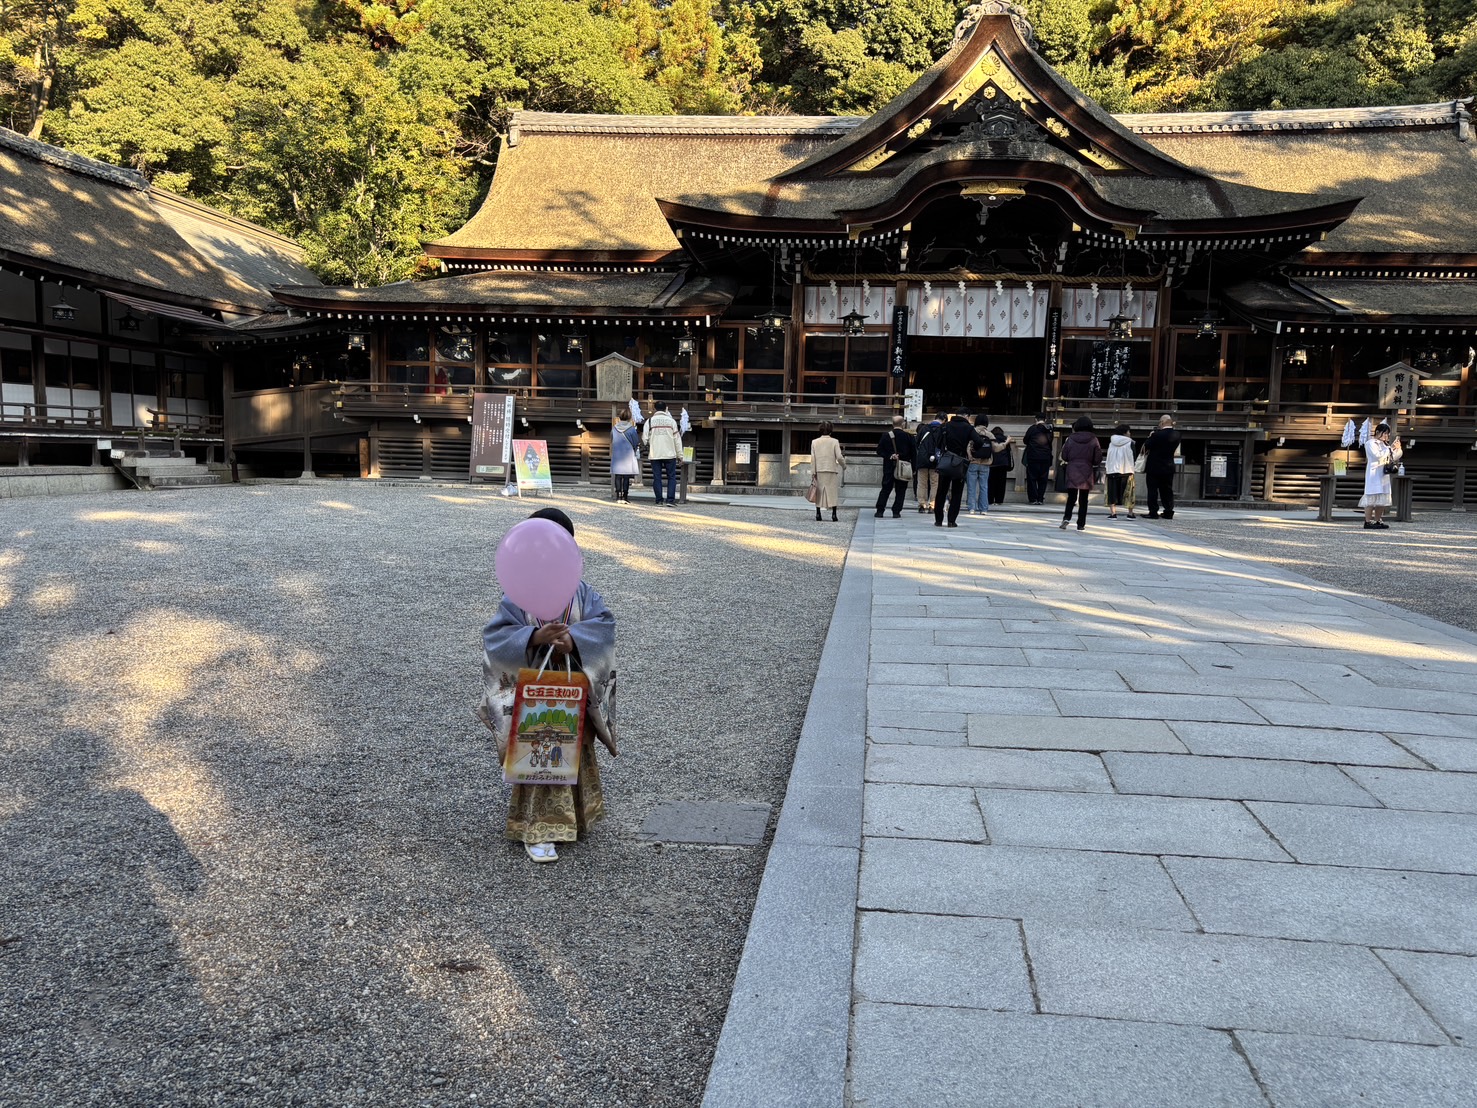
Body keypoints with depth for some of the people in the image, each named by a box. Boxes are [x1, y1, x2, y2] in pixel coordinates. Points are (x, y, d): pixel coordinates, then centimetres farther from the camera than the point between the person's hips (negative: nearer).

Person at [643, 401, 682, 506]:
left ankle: (659, 500, 6)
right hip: (670, 454, -1)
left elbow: (645, 439, -1)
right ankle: (670, 500, -4)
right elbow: (677, 439, 2)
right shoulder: (671, 421, 1)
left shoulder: (650, 421, 0)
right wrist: (680, 454, 8)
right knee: (671, 477, 4)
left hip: (655, 454, 1)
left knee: (657, 477, 6)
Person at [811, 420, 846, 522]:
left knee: (819, 492, 8)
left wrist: (813, 472, 3)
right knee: (832, 492, 3)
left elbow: (813, 458, 0)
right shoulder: (834, 442, -4)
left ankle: (818, 514, 5)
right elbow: (839, 457, -7)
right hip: (831, 470, -2)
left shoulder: (814, 442, 2)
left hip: (819, 470, 2)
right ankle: (834, 514, -3)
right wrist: (844, 466, 11)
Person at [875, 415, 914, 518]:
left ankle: (880, 511, 3)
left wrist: (889, 456, -3)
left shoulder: (886, 436, -3)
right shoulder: (908, 437, -5)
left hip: (889, 468, 1)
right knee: (900, 490, 7)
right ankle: (896, 511, 2)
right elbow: (913, 453, -3)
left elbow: (879, 451, -3)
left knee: (885, 489, 8)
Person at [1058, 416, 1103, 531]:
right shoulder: (1093, 440, -5)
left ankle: (1066, 517, -12)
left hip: (1072, 471, 0)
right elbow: (1098, 459, -3)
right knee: (1083, 500, 8)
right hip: (1086, 472, 0)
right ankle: (1081, 524, 9)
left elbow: (1064, 456, 1)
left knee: (1071, 497, 10)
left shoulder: (1071, 438, -4)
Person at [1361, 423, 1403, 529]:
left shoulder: (1384, 444, 18)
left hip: (1384, 474, 8)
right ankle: (1367, 522, -14)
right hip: (1374, 474, -8)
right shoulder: (1370, 443, -5)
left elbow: (1394, 457, 20)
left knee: (1382, 500, 6)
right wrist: (1391, 448, -15)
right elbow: (1378, 455, -19)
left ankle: (1378, 521, 9)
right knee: (1372, 497, -12)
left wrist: (1397, 448, 3)